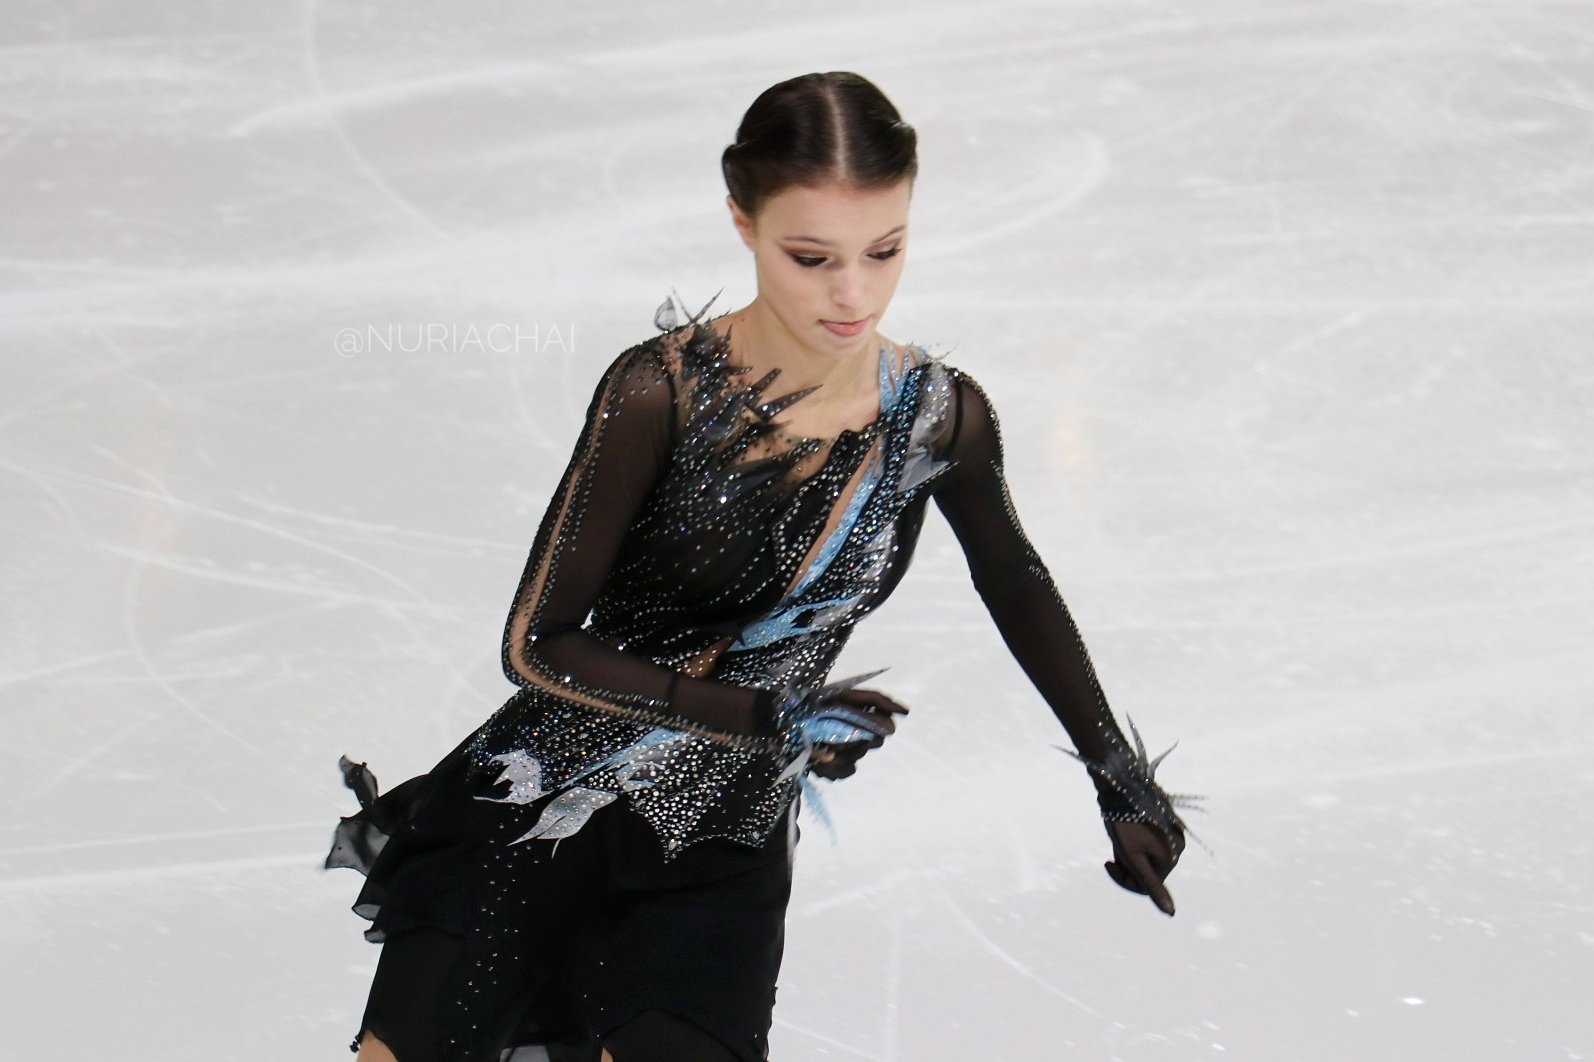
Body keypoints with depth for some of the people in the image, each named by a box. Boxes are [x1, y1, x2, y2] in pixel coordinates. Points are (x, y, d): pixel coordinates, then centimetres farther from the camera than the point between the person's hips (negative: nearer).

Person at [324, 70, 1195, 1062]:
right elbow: (538, 646, -10)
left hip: (721, 859, 2)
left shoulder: (940, 415, -4)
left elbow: (1018, 588, 17)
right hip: (535, 814, -2)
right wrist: (766, 716, -12)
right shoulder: (662, 391, -14)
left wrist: (1124, 779, 24)